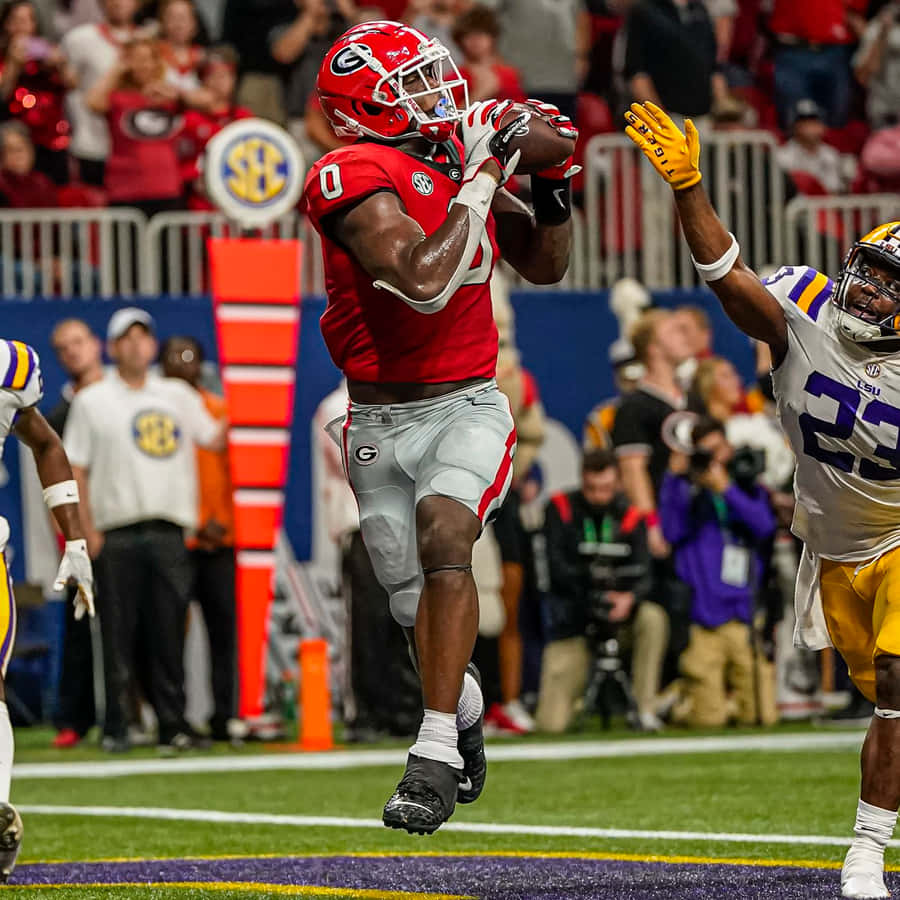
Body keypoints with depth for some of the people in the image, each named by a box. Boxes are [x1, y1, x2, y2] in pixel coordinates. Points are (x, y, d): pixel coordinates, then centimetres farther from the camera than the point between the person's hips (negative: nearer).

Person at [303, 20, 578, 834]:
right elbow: (423, 282, -29)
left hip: (467, 406, 1)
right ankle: (467, 713, 42)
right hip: (381, 421, -1)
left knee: (443, 533, -27)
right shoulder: (359, 180, -15)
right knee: (419, 608, 10)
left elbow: (544, 265, 17)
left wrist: (553, 188, -1)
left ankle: (437, 754, -28)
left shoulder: (465, 158, 4)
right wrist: (482, 179, -23)